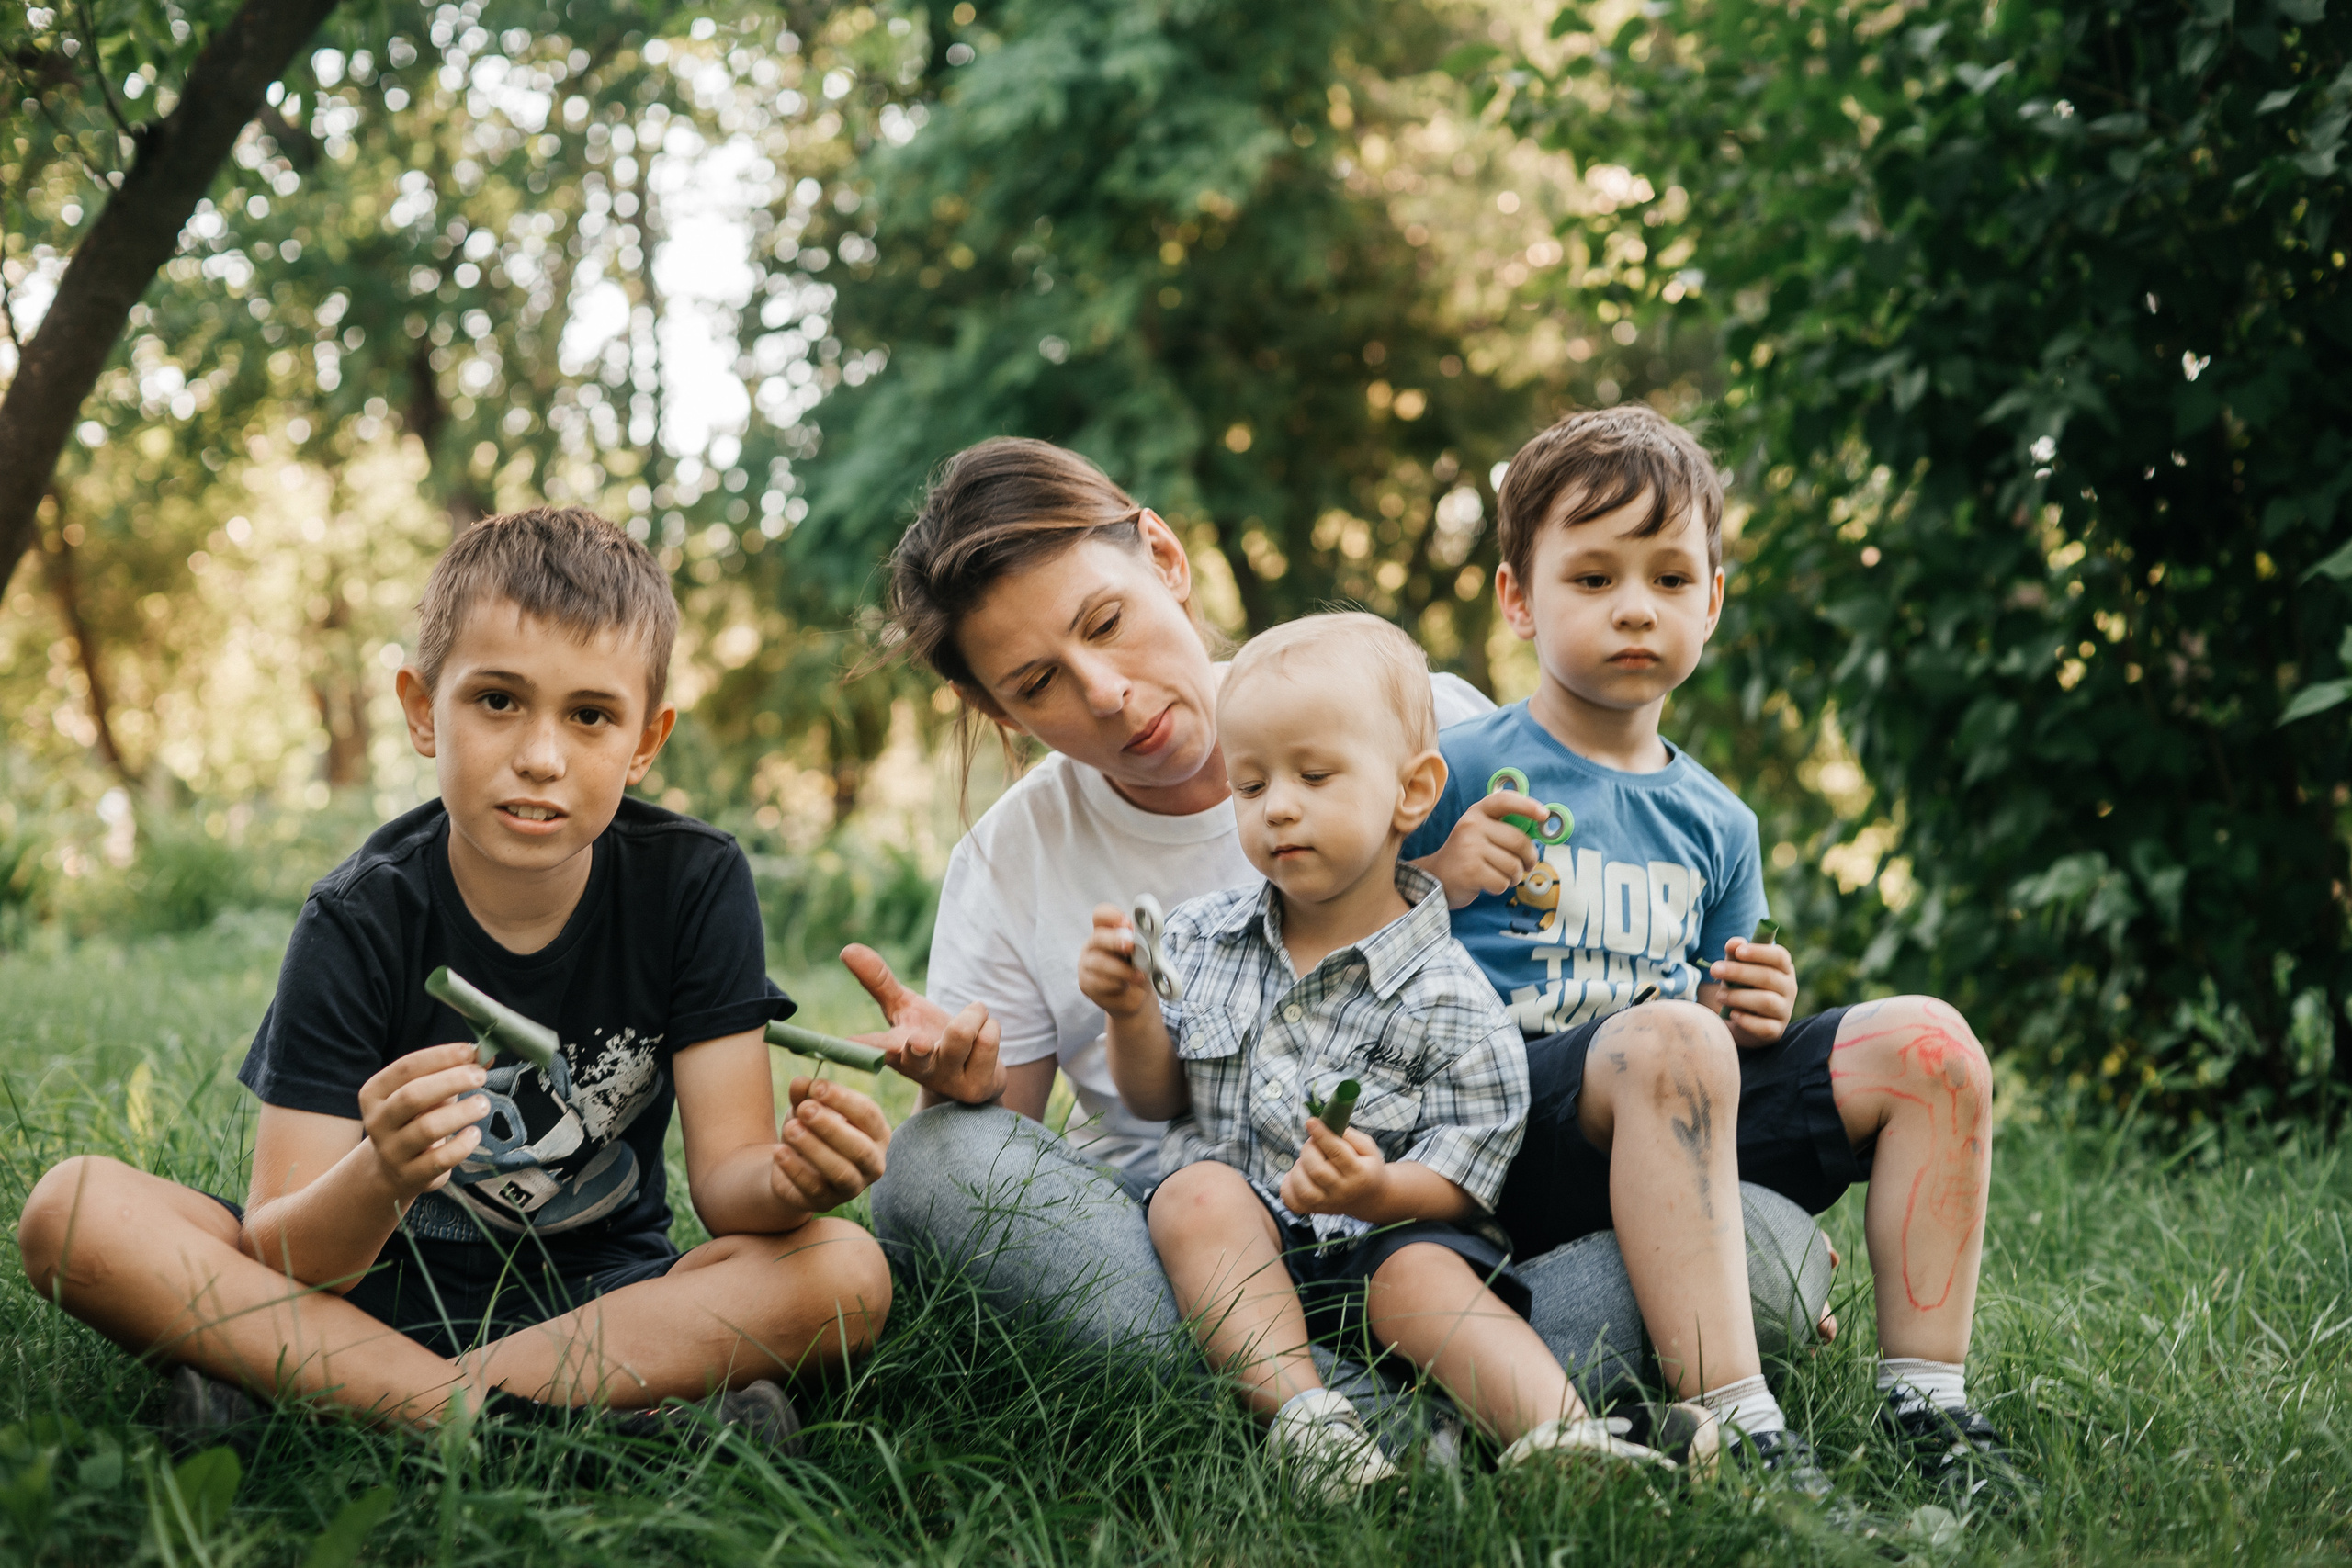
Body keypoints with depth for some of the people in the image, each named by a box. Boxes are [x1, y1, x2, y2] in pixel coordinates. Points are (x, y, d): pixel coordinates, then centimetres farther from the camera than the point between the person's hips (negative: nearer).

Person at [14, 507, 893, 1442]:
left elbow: (725, 1172, -12)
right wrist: (381, 1178, -42)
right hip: (370, 1286, -1)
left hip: (605, 1294, 1)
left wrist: (788, 1179, -37)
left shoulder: (695, 883, -9)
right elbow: (279, 1256, -18)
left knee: (849, 1274, -29)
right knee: (74, 1209, -24)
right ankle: (500, 1412, -30)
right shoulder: (360, 921, -13)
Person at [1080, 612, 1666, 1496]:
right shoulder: (1200, 939, 7)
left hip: (1374, 1240, -3)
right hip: (1225, 1255, 3)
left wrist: (1377, 1193, -29)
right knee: (1200, 1191, -27)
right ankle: (1301, 1414, -37)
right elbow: (1159, 1098, 12)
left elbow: (1459, 1178, -8)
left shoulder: (1447, 1001, -7)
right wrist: (1131, 1014, -8)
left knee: (1424, 1272, -31)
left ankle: (1559, 1435, -47)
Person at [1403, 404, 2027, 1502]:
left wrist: (1751, 1011, 2)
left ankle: (1924, 1401, -10)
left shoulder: (1715, 823, 17)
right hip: (1511, 1118, -6)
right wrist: (1438, 882, -17)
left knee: (1929, 1045, -10)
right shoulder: (1456, 772, 1)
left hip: (1693, 1123, 6)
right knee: (1669, 1042, -37)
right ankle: (1732, 1425, -40)